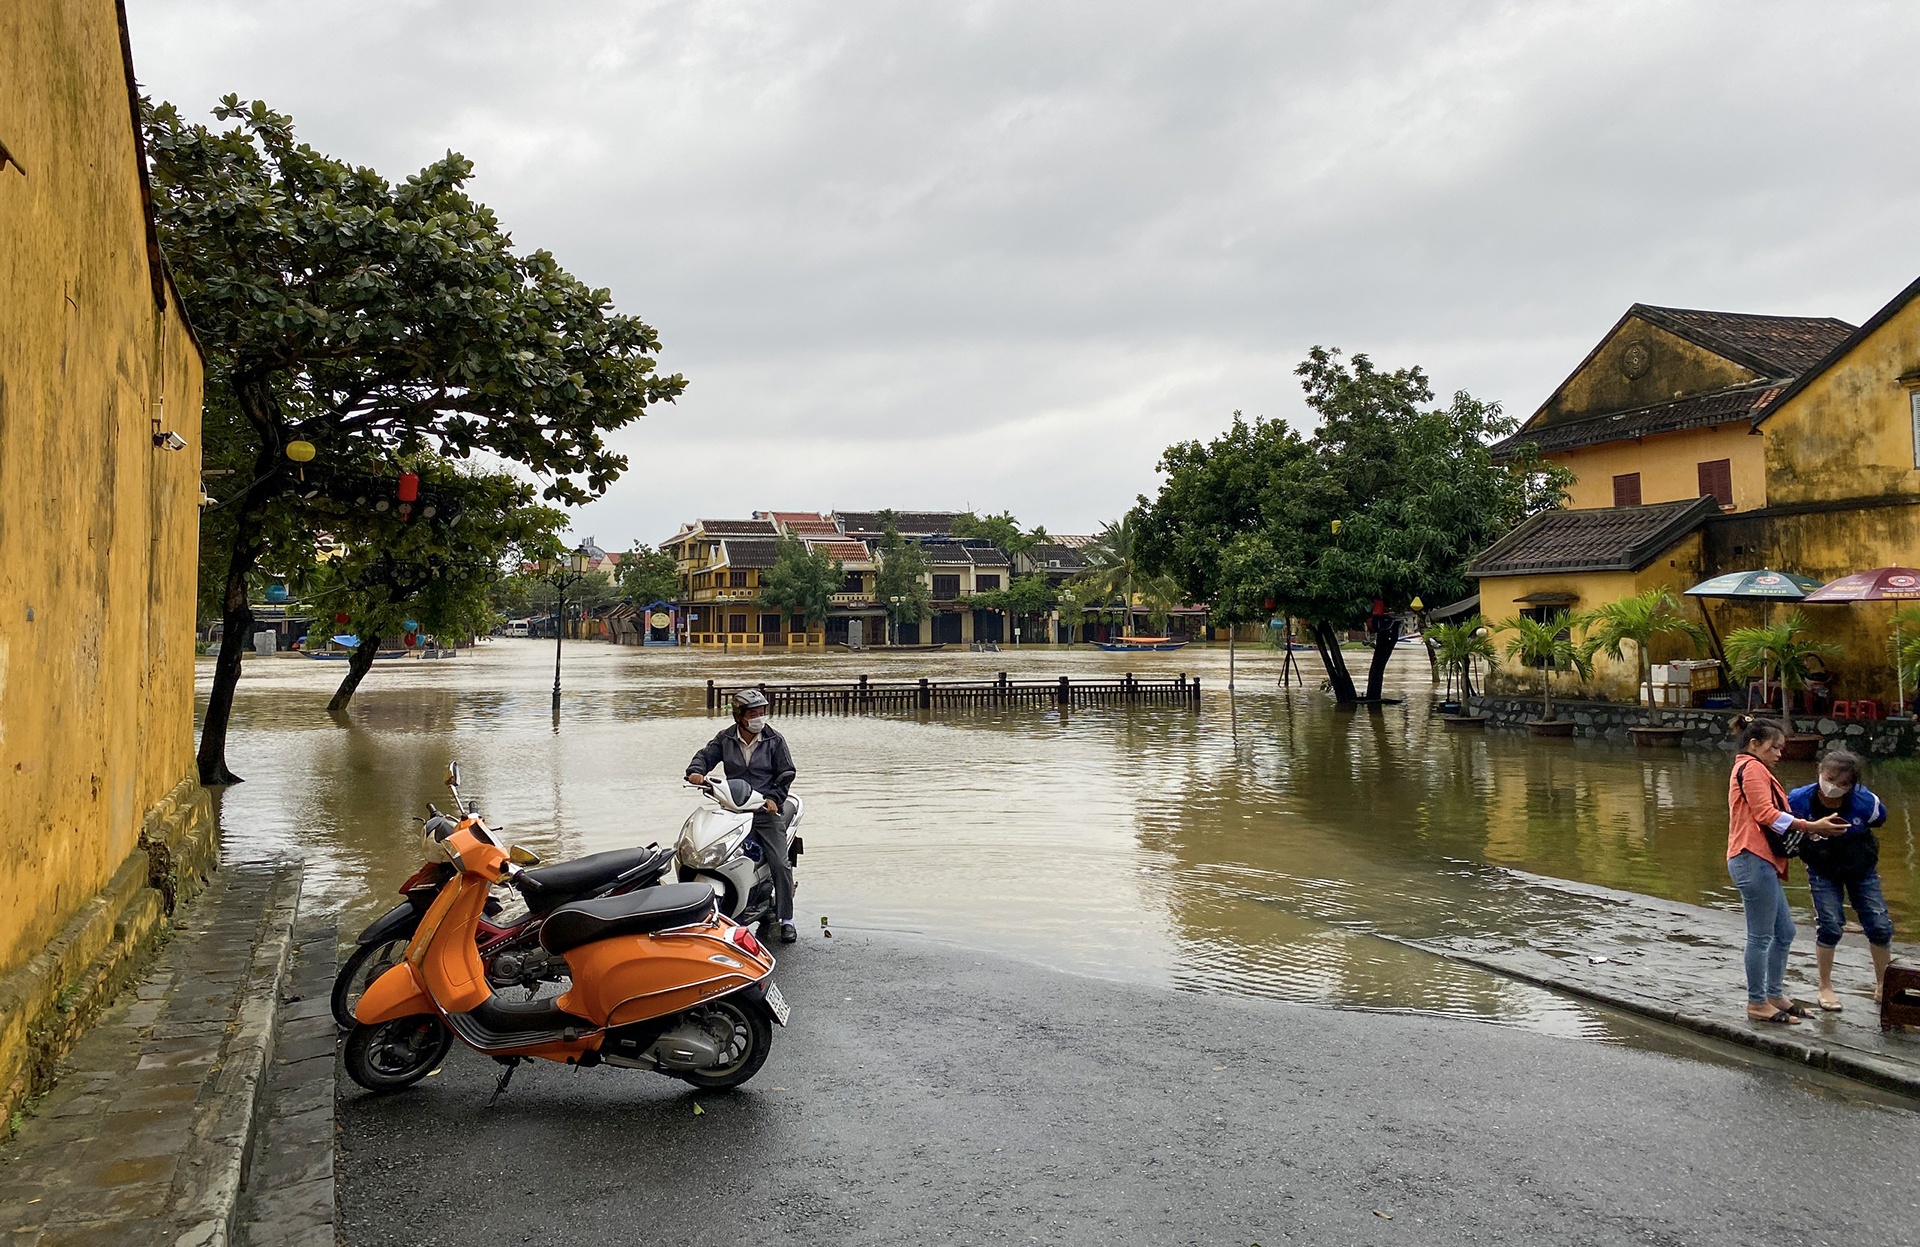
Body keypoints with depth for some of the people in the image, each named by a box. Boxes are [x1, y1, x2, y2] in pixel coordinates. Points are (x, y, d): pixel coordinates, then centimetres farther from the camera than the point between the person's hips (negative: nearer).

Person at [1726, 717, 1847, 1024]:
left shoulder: (1754, 770, 25)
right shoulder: (1752, 768, -7)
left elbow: (1769, 815, 17)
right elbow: (1766, 814, -17)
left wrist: (1804, 831, 5)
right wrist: (1810, 827, -20)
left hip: (1762, 863, 11)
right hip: (1753, 860, -11)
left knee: (1784, 933, 16)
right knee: (1761, 936, -4)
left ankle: (1774, 995, 25)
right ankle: (1757, 1003, 3)